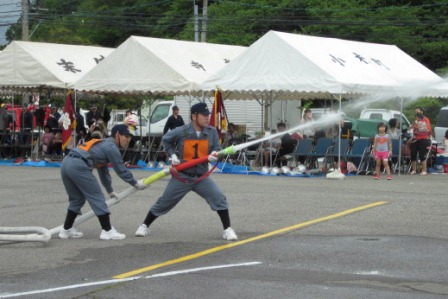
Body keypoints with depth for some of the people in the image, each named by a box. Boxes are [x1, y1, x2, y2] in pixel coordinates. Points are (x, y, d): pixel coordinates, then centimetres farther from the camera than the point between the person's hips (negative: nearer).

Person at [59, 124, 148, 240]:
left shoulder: (104, 144, 30)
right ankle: (107, 231, 3)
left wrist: (110, 190, 44)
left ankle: (66, 230, 26)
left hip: (66, 163, 9)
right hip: (78, 166, -9)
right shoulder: (111, 147, 2)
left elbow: (103, 170, 38)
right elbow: (121, 170, 5)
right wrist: (136, 183, 19)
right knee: (97, 198, 0)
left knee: (77, 199, 22)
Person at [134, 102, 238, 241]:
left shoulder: (212, 132, -6)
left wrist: (214, 155, -21)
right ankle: (144, 226, 25)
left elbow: (217, 149, 1)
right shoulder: (181, 132, -11)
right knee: (164, 202, 7)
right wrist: (172, 155, -3)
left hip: (202, 177, 1)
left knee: (219, 198, -15)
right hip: (181, 176, -1)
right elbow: (166, 140, 8)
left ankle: (227, 229, -5)